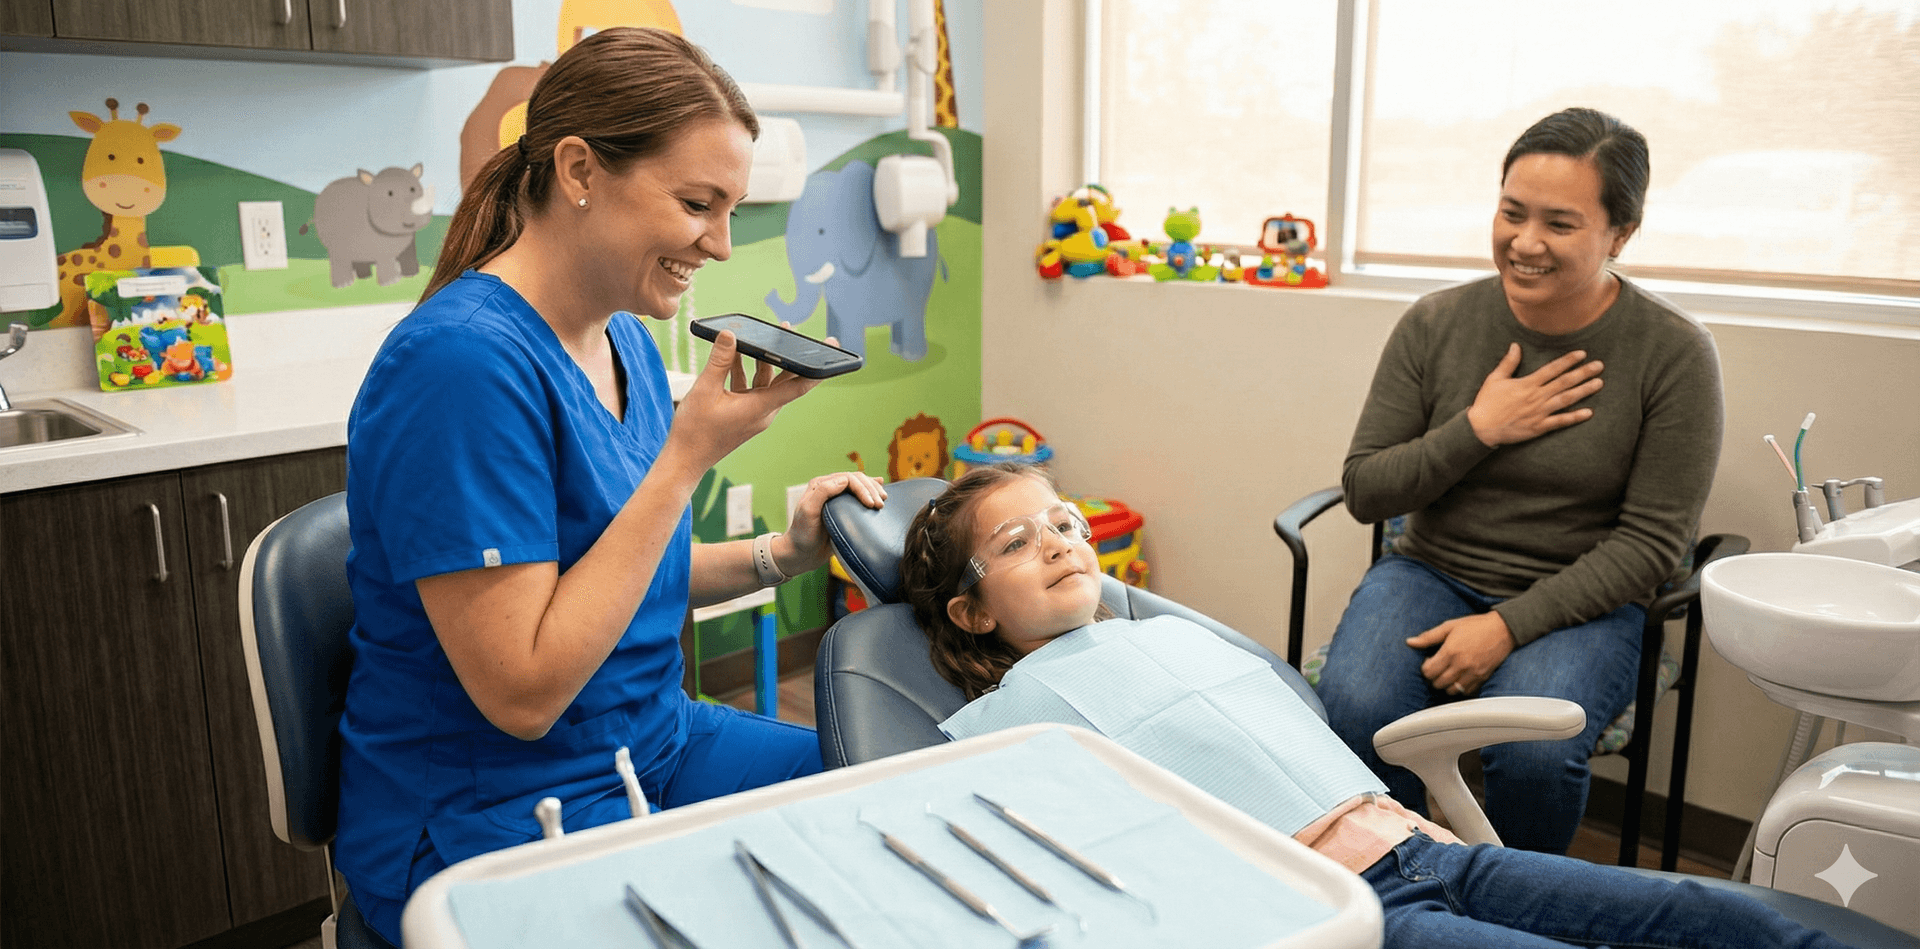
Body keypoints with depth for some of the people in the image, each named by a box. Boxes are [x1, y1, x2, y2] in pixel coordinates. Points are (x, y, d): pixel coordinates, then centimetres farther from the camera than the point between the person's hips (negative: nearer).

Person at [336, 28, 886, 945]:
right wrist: (689, 454, -26)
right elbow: (522, 693, -25)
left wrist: (779, 555, -5)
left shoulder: (624, 341, 2)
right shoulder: (465, 360, -24)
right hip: (488, 826, -8)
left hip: (651, 748, 8)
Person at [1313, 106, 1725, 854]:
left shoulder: (1675, 354, -7)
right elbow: (1363, 491, 0)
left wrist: (1509, 624, -19)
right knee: (1356, 710, -28)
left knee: (1535, 750, -31)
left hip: (1577, 603, -1)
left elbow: (1650, 541, -9)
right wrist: (1476, 430, -14)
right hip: (1431, 572, 2)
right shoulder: (1434, 324, -2)